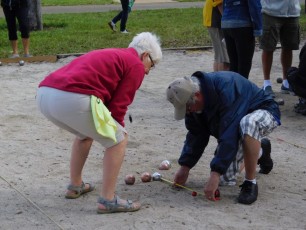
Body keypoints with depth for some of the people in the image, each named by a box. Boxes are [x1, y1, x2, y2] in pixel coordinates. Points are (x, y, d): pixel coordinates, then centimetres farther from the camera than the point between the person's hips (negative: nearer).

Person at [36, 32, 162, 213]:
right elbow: (118, 105, 5)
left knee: (86, 134, 34)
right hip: (73, 98, -9)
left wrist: (113, 128, 34)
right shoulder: (136, 65, 10)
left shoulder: (109, 55, 35)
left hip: (44, 93, 9)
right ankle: (108, 200, 7)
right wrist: (117, 131, 20)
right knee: (118, 141, 6)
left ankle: (76, 186, 41)